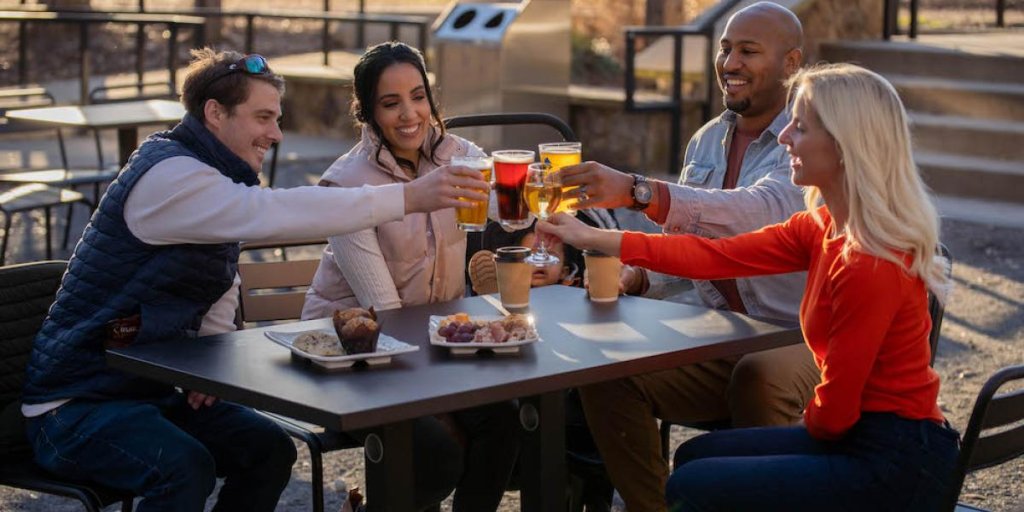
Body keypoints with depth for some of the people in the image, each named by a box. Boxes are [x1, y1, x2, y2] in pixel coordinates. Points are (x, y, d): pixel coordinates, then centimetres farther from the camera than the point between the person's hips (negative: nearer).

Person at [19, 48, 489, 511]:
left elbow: (218, 309, 19)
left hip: (151, 389, 9)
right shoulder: (168, 174, -20)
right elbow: (274, 213, -35)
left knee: (269, 449, -4)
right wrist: (408, 198, -35)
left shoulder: (216, 181, 12)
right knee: (184, 466, -32)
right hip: (75, 402, -9)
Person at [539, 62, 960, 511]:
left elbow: (832, 413, -20)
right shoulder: (825, 228, 1)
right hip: (859, 437, 9)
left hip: (895, 464, -9)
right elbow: (717, 256, 5)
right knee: (695, 456, 19)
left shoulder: (869, 267, -26)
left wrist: (810, 424, 4)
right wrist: (593, 238, 7)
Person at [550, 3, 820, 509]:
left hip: (796, 340, -6)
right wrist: (634, 274, -7)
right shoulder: (706, 141, 11)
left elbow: (760, 210, -33)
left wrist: (636, 191, -45)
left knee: (758, 378, -37)